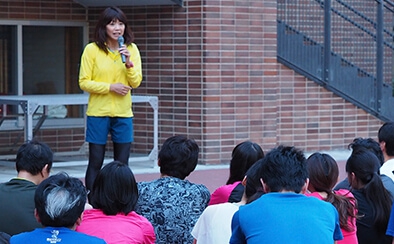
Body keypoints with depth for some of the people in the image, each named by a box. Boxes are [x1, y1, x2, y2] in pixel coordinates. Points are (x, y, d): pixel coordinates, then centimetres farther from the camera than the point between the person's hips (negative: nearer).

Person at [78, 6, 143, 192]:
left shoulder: (131, 49, 6)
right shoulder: (92, 49, -4)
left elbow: (136, 82, 2)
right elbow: (84, 82, -5)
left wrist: (129, 63, -15)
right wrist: (111, 87, -15)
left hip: (123, 113, 3)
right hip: (98, 112, -3)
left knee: (122, 164, 5)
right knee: (95, 162, 1)